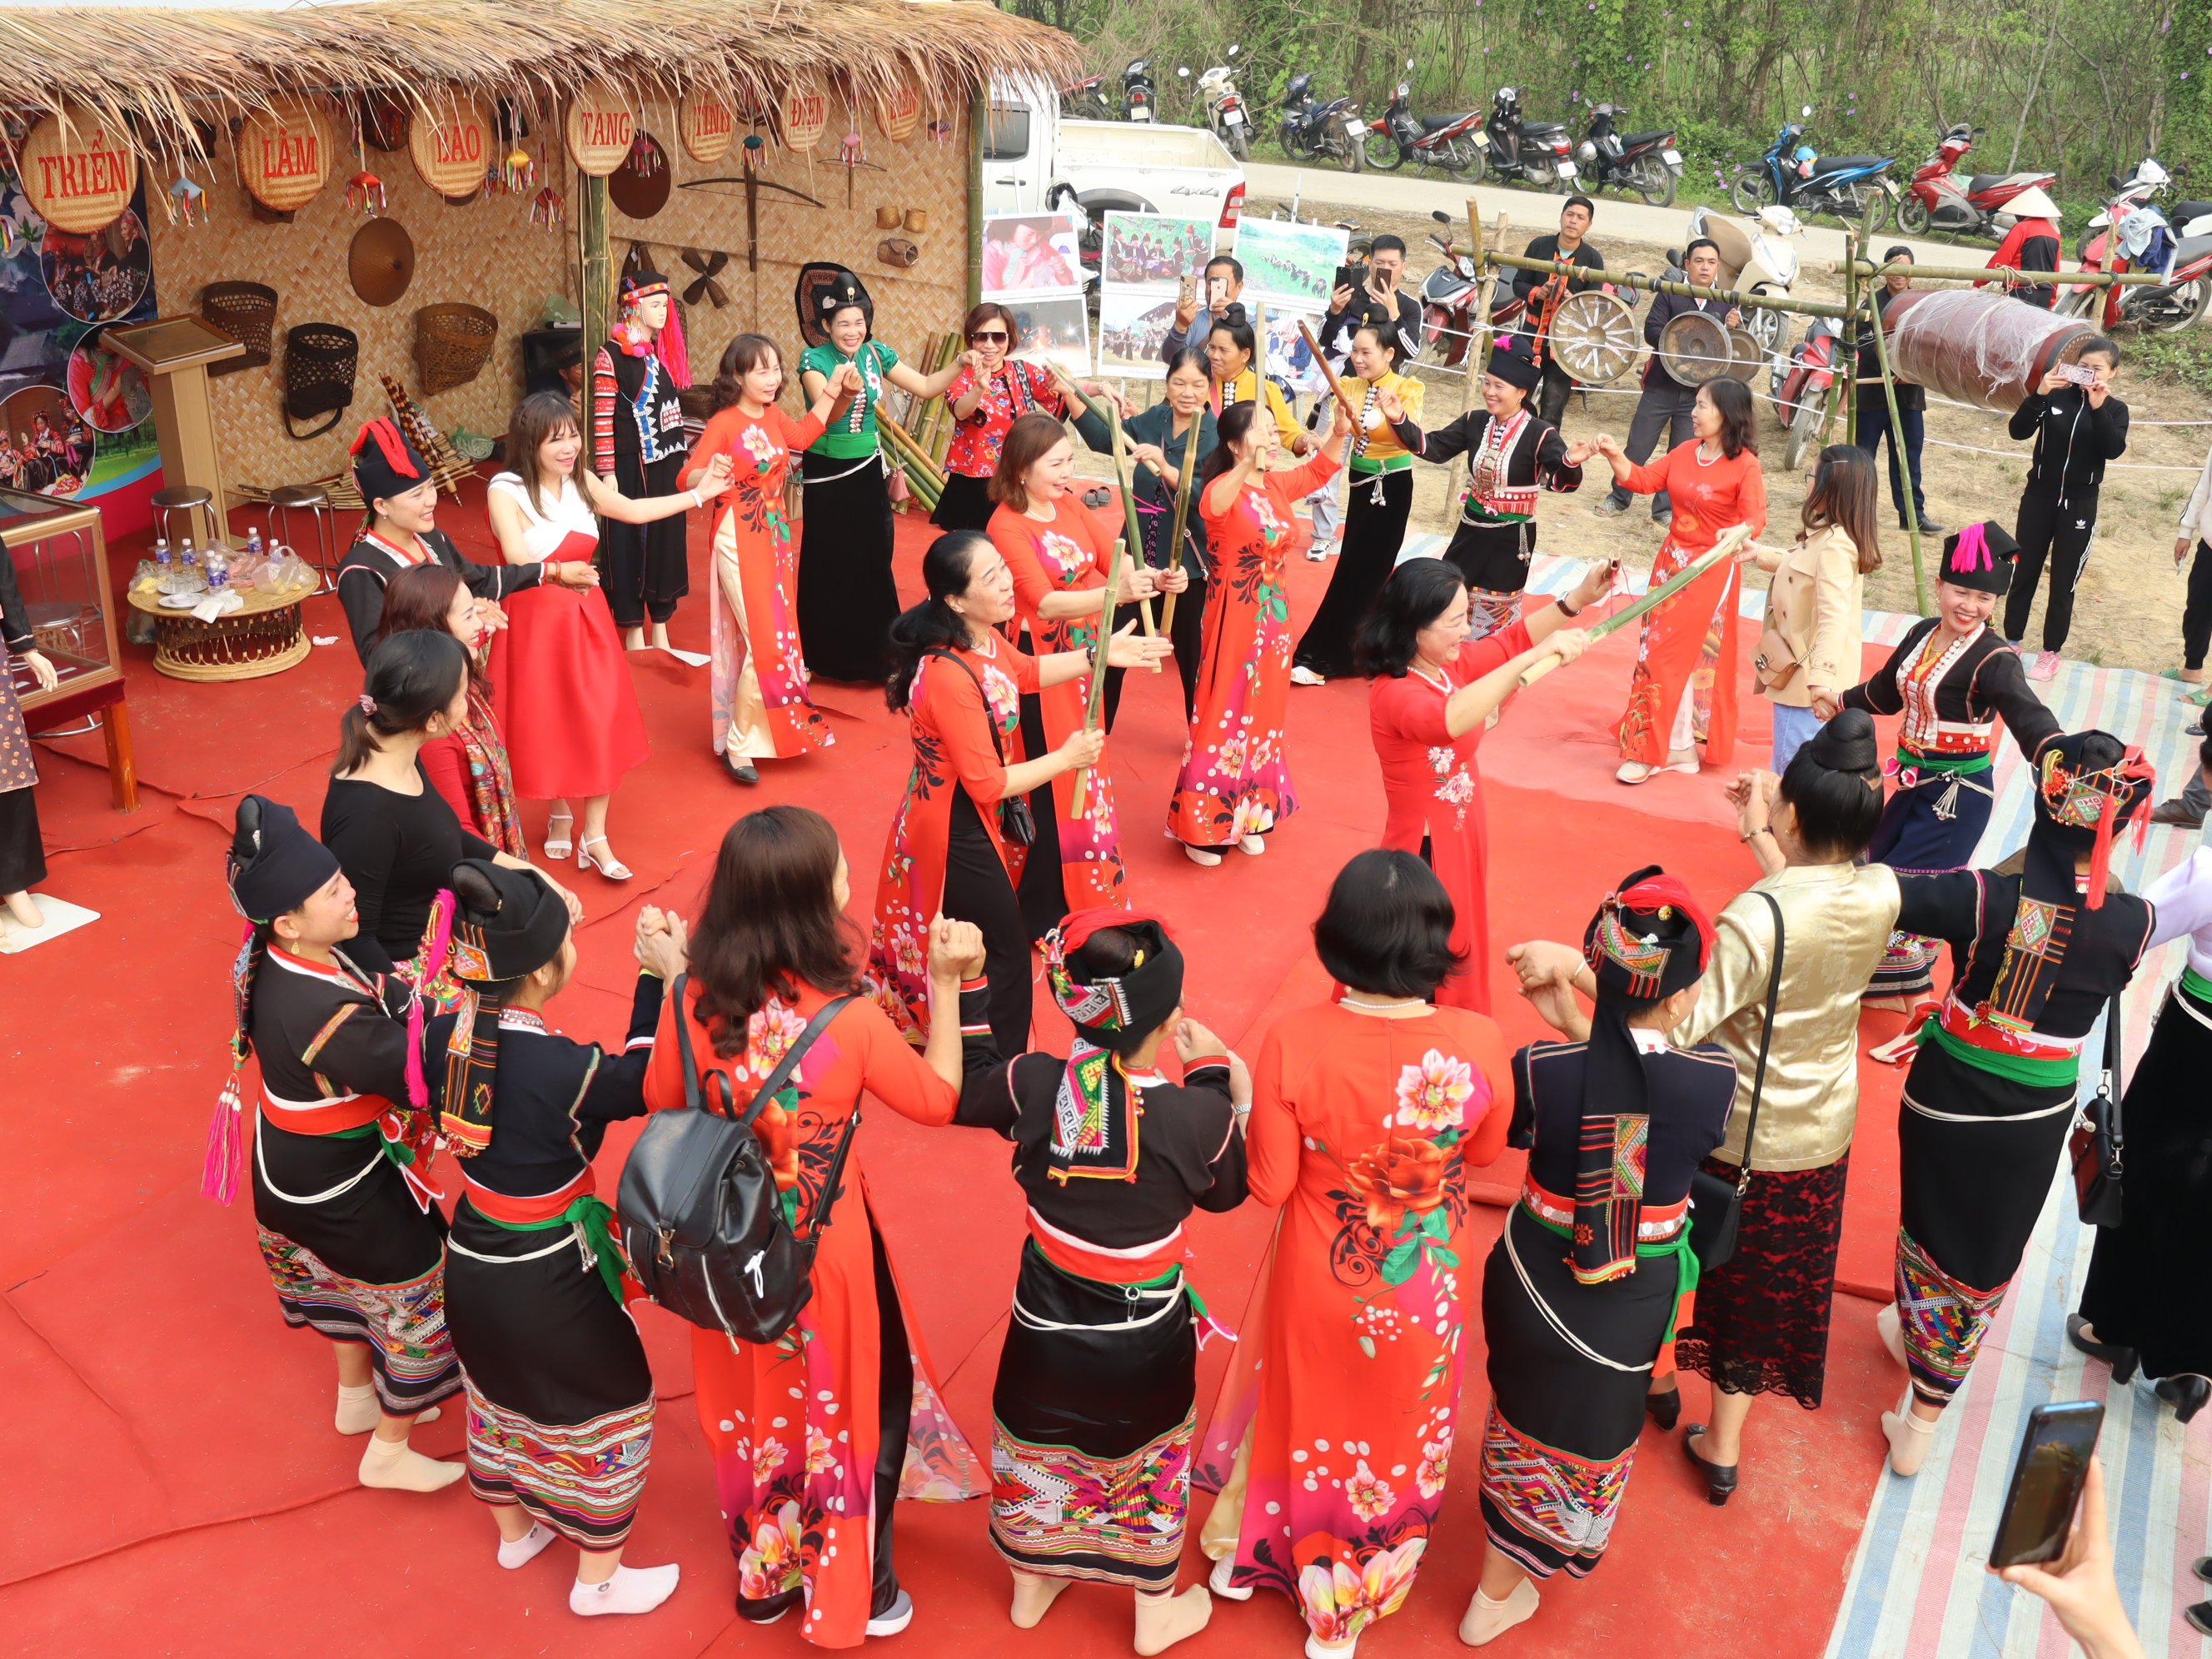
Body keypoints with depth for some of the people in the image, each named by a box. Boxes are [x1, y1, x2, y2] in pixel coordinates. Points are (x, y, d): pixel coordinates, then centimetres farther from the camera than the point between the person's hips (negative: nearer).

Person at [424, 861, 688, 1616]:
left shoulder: (447, 1033, -16)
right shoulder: (561, 1068, -33)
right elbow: (643, 1082, -14)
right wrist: (664, 979, -12)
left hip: (470, 1261, 7)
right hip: (549, 1278, -6)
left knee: (498, 1396, 31)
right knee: (609, 1411, 19)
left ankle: (515, 1531, 56)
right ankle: (599, 1579, 37)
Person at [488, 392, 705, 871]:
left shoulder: (581, 480, 0)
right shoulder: (505, 490, -16)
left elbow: (635, 511, 16)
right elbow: (519, 561, -26)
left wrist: (699, 493, 17)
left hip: (587, 618, 4)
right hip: (535, 621, -4)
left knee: (601, 724, 1)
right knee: (548, 725, 9)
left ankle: (595, 837, 12)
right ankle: (559, 814, 35)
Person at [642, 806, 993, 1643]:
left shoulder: (691, 1003, -18)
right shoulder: (850, 1019, -28)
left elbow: (660, 1101, 2)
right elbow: (938, 1100, -10)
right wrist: (947, 983, -6)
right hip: (825, 1254, -4)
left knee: (754, 1410, 27)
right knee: (861, 1410, 21)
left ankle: (764, 1575, 49)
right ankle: (850, 1600, 39)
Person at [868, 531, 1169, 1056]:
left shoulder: (985, 638, -6)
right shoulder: (950, 677, -33)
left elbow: (1026, 672, 18)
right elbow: (987, 783, -27)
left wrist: (1099, 655, 7)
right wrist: (1067, 758, -16)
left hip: (977, 820, 9)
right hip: (959, 834, -9)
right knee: (1007, 951, 4)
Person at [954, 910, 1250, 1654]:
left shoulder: (1033, 1084, -23)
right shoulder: (1198, 1113, -28)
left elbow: (958, 1093, -2)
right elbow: (1225, 1192, -6)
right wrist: (1213, 1076, -2)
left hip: (1046, 1325, 2)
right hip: (1147, 1342, -2)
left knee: (1037, 1452, 28)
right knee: (1147, 1464, 25)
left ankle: (1032, 1585, 54)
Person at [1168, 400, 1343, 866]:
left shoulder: (1278, 486, 4)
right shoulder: (1225, 488, -19)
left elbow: (1321, 470, 21)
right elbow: (1210, 506, -44)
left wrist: (1340, 432, 4)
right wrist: (1249, 464, -60)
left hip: (1274, 616, 7)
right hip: (1235, 617, -7)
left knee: (1263, 714, 15)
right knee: (1224, 715, 1)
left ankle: (1246, 814, 30)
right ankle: (1202, 824, 14)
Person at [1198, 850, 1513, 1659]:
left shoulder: (1294, 1040, -28)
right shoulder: (1478, 1044, -25)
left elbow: (1269, 1184, -16)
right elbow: (1485, 1149, -4)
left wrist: (1246, 1101, -1)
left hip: (1319, 1282, 0)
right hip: (1423, 1295, 0)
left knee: (1302, 1414, 29)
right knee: (1394, 1434, 27)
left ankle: (1250, 1554, 55)